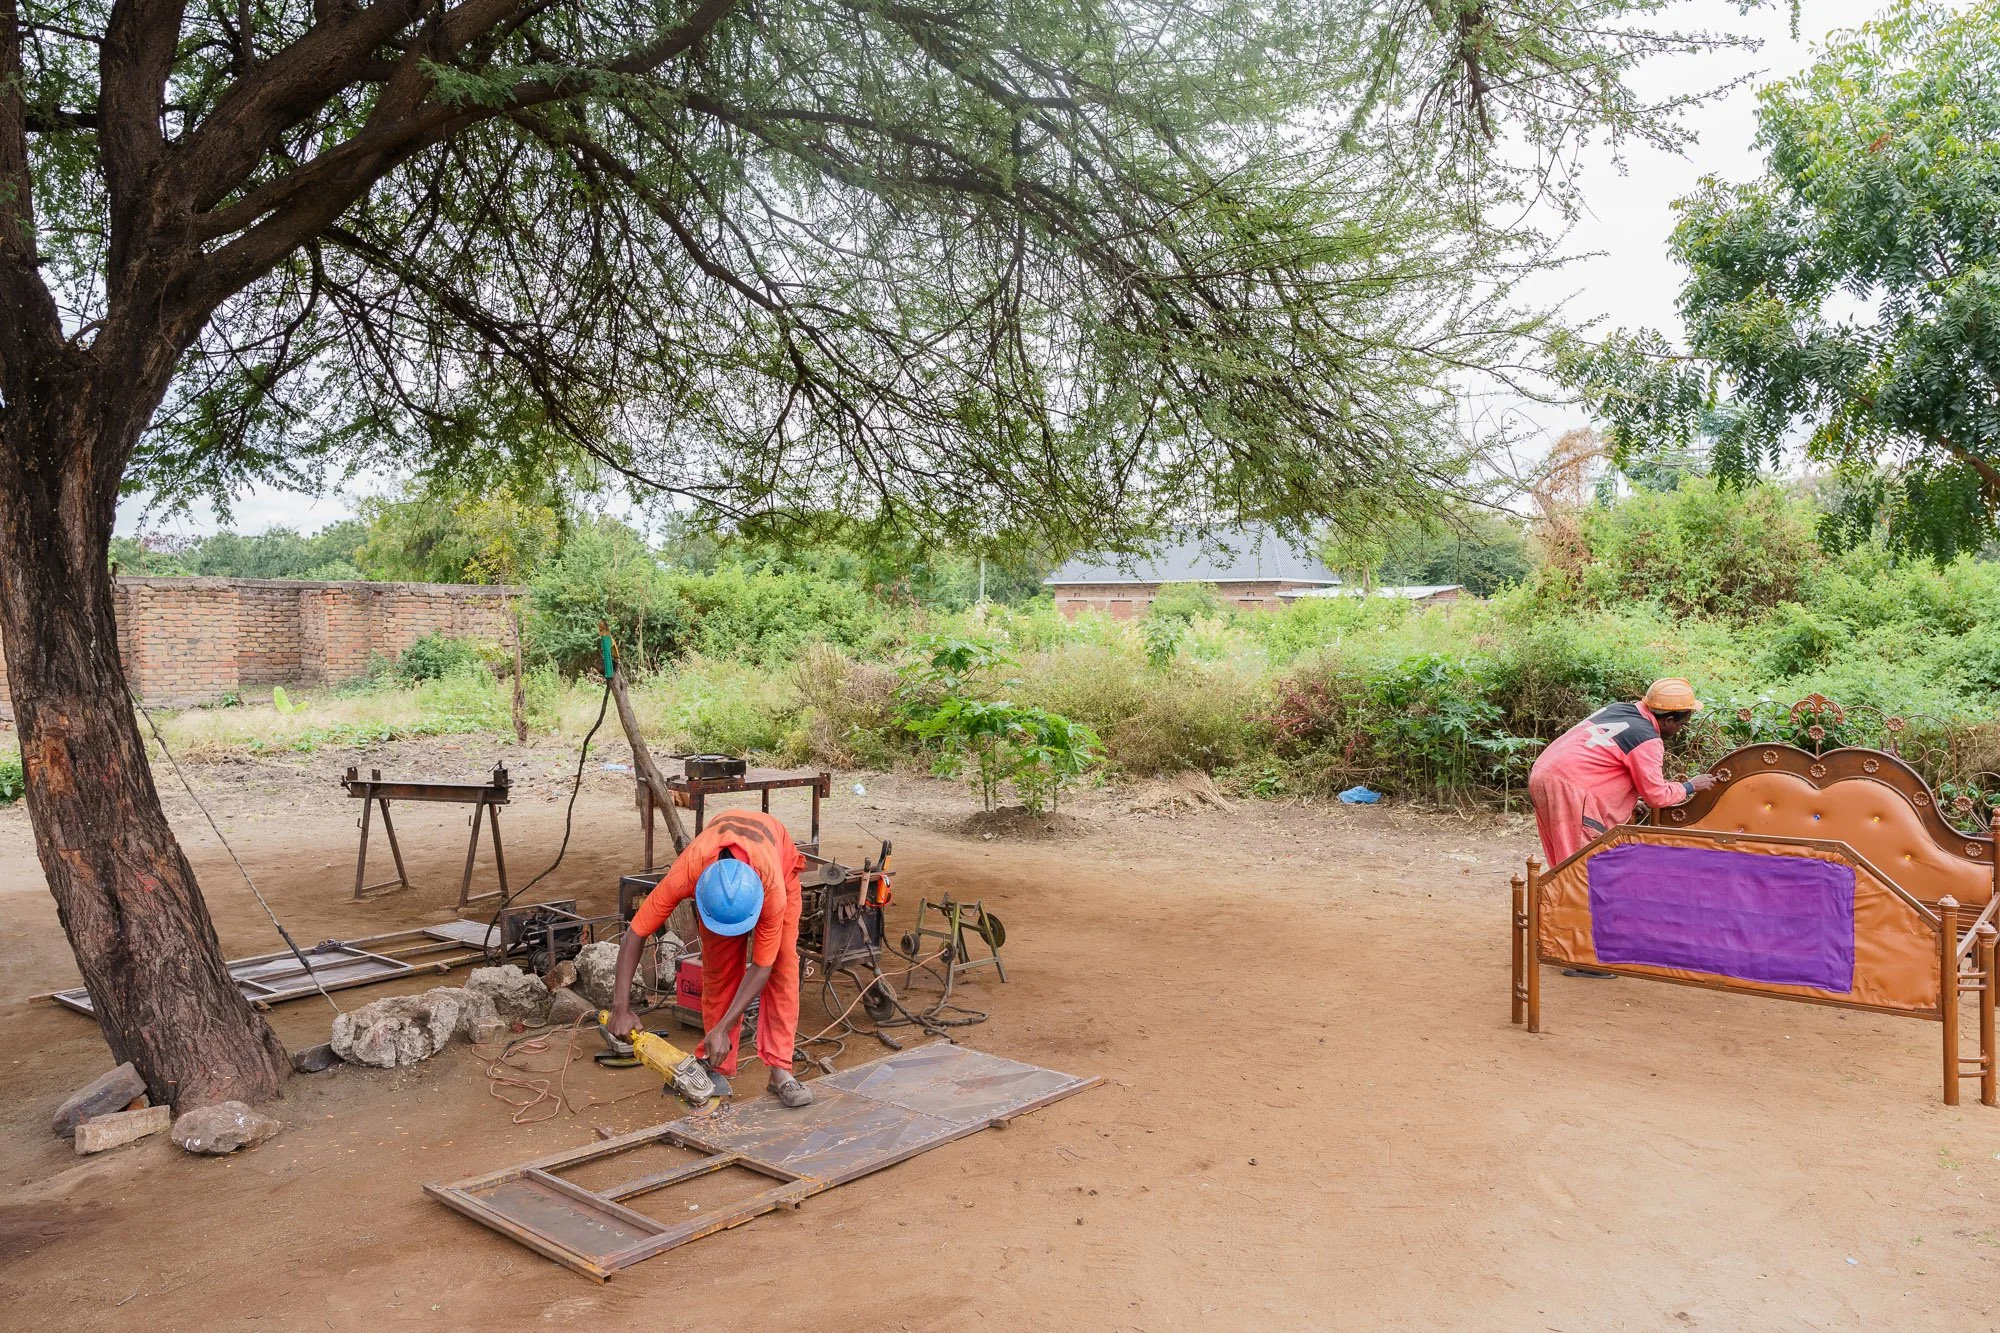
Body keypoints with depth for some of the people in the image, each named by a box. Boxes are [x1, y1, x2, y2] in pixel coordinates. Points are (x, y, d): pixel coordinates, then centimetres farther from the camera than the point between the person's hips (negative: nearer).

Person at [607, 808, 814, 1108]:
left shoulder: (773, 889, -45)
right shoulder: (682, 877, -43)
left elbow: (762, 966, -33)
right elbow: (635, 934, -31)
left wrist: (723, 1028, -34)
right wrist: (621, 1007, -33)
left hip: (779, 858, -1)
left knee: (783, 963, -16)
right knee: (719, 968, -7)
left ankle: (780, 1070, -13)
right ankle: (718, 1069, 5)